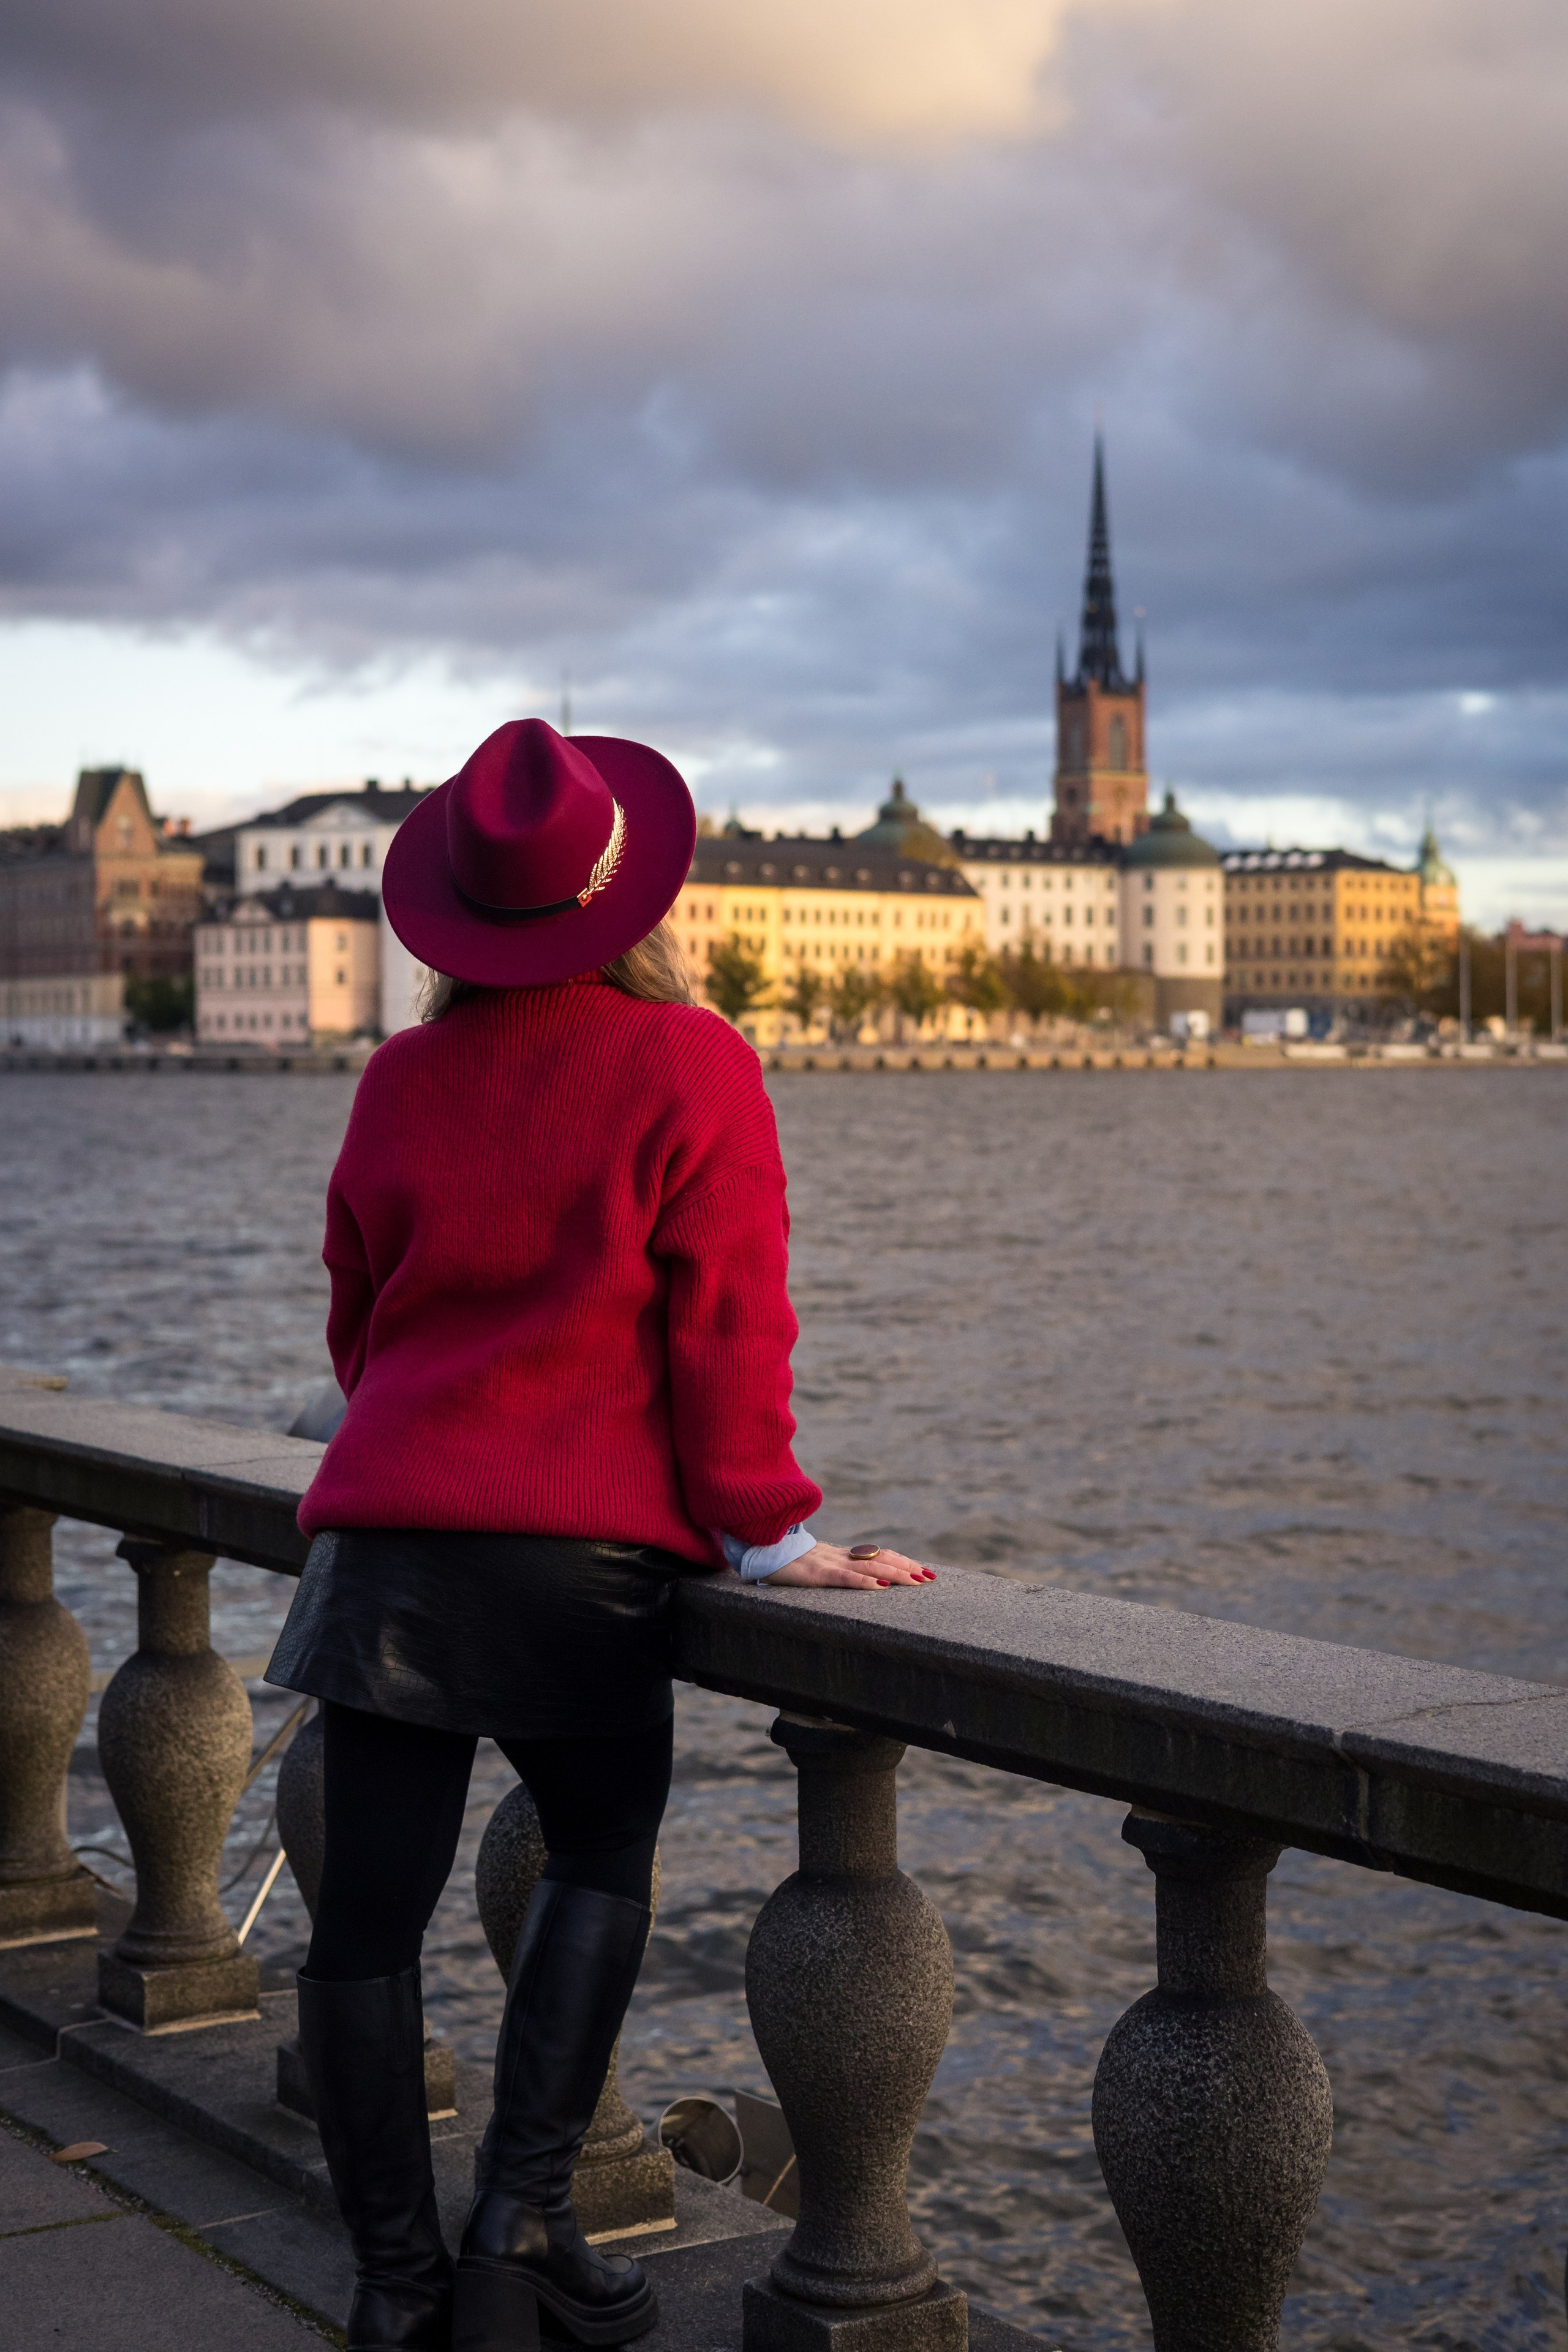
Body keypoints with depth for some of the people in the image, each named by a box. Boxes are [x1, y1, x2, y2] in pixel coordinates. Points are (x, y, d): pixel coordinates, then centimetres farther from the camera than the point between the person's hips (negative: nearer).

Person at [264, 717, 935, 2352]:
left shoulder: (401, 1079, 10)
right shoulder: (689, 1065, -4)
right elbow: (728, 1320, -8)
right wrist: (761, 1529, -1)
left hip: (388, 1533, 4)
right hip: (587, 1554, -3)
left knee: (370, 1910, 7)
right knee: (599, 1862, 16)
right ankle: (522, 2221, 10)